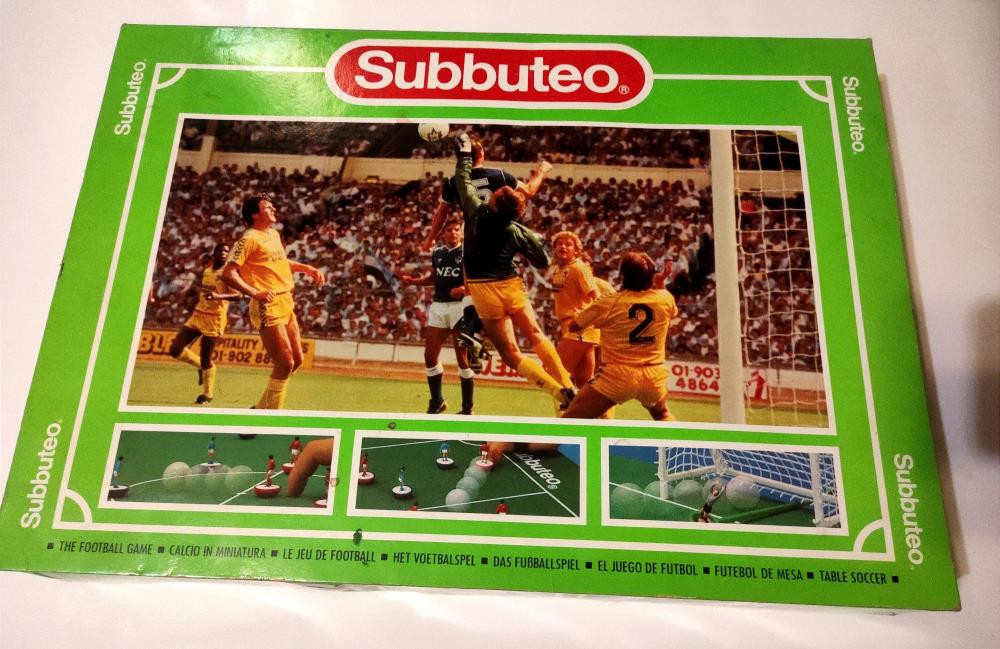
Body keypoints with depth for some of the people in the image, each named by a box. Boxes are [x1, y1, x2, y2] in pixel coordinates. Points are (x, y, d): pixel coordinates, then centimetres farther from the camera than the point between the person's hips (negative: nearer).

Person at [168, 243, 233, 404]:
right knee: (175, 349, 1)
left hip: (214, 318, -7)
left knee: (205, 359, -4)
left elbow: (237, 294, -22)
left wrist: (218, 296, -37)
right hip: (197, 315, 7)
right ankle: (201, 366, 25)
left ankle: (208, 393, 16)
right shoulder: (206, 270, 13)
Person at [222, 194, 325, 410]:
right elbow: (228, 273, -17)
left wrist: (306, 268, 26)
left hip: (286, 303, 9)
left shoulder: (274, 234, 16)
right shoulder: (250, 239, -10)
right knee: (285, 363, -10)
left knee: (296, 360, 12)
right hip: (268, 307, -9)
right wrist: (255, 293, -27)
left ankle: (261, 408, 25)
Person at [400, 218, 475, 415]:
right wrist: (413, 281, 12)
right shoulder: (437, 253, 12)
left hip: (461, 305, -5)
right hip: (438, 306, 6)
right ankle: (437, 401, 22)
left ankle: (467, 408, 10)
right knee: (430, 355, 5)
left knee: (462, 357, 0)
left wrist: (465, 288, -25)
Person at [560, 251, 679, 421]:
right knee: (662, 415, 35)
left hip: (617, 375, -4)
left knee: (570, 419, 3)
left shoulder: (608, 303, -6)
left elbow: (573, 326, 7)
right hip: (654, 376, 4)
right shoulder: (666, 299, 3)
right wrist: (660, 284, 29)